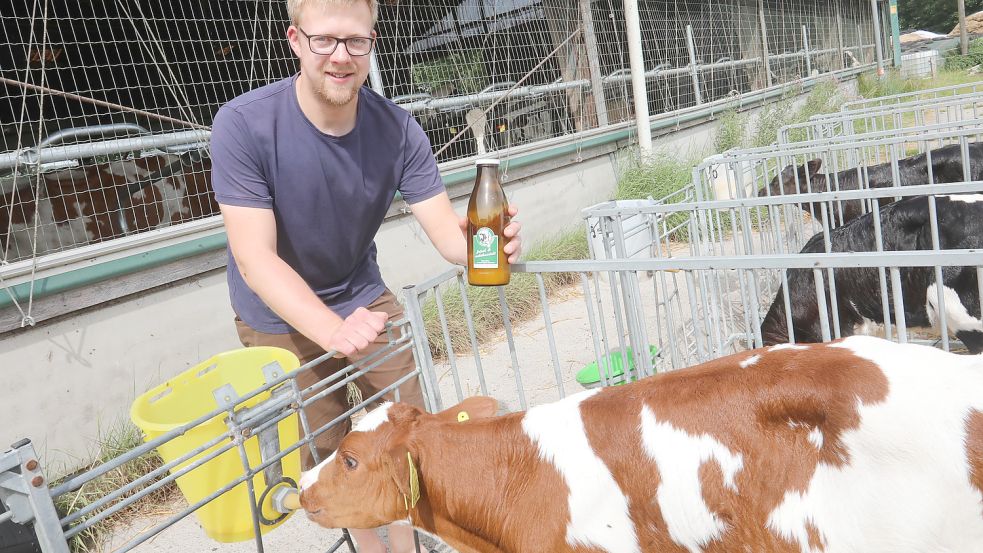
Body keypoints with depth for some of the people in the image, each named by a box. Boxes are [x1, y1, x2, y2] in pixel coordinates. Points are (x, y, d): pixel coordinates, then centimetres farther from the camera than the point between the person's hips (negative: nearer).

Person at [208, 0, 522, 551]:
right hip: (282, 319, -2)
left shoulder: (397, 128, -17)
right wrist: (335, 329, -45)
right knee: (329, 457, 7)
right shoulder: (243, 125, -26)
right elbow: (255, 259, -30)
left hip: (363, 297, 3)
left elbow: (447, 232, -19)